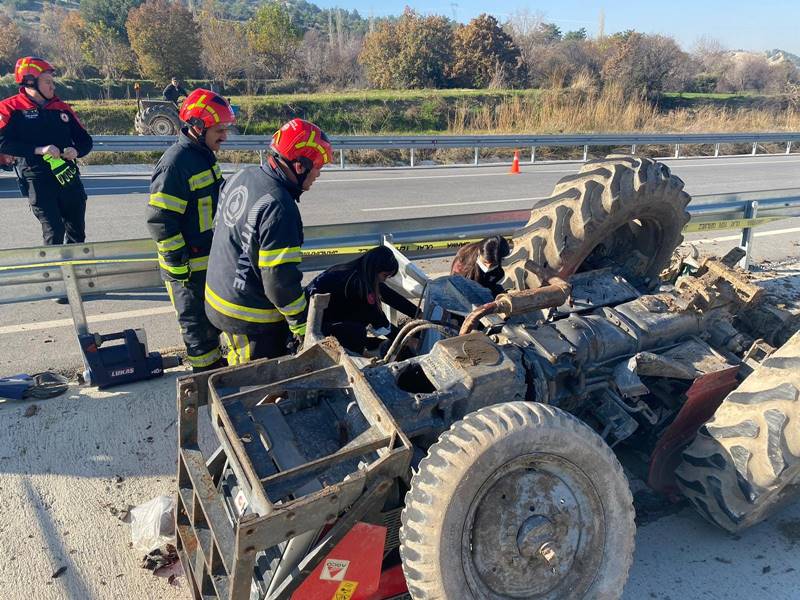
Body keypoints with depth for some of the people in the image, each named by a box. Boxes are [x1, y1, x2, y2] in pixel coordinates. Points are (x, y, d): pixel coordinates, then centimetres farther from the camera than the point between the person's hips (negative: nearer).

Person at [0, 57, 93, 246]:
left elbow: (85, 140, 16)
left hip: (68, 175, 5)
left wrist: (76, 151, -6)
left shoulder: (61, 108, 14)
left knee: (77, 232, 11)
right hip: (37, 179, -5)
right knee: (54, 231, -12)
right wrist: (39, 150, -22)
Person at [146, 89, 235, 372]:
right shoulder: (175, 163, -21)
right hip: (189, 268, -9)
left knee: (213, 319, 22)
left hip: (211, 260, 9)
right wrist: (178, 265, -20)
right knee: (197, 325, 5)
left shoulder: (204, 155, 9)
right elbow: (160, 221, -22)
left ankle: (217, 366, 39)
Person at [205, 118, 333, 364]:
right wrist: (303, 327, -14)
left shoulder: (241, 176, 0)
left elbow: (221, 226, 14)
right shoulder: (279, 208, -28)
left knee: (240, 372, 26)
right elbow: (280, 278, -27)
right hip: (251, 319, -9)